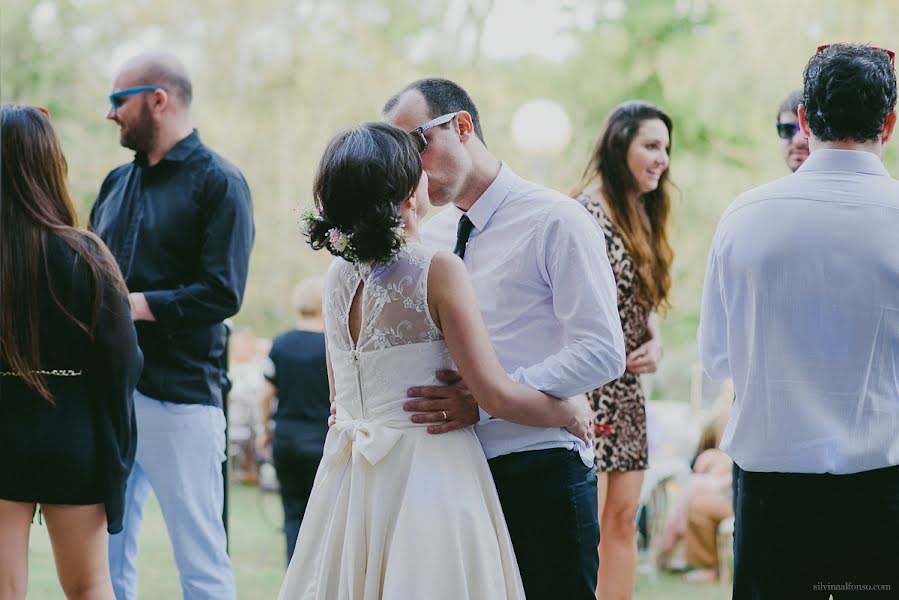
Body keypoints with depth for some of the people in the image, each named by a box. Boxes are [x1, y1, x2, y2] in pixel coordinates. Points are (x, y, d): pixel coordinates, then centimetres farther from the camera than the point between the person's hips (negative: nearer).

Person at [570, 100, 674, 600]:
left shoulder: (641, 218, 15)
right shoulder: (586, 212, -13)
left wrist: (655, 343, 1)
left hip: (628, 391, 9)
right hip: (590, 390, -9)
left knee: (624, 520, 9)